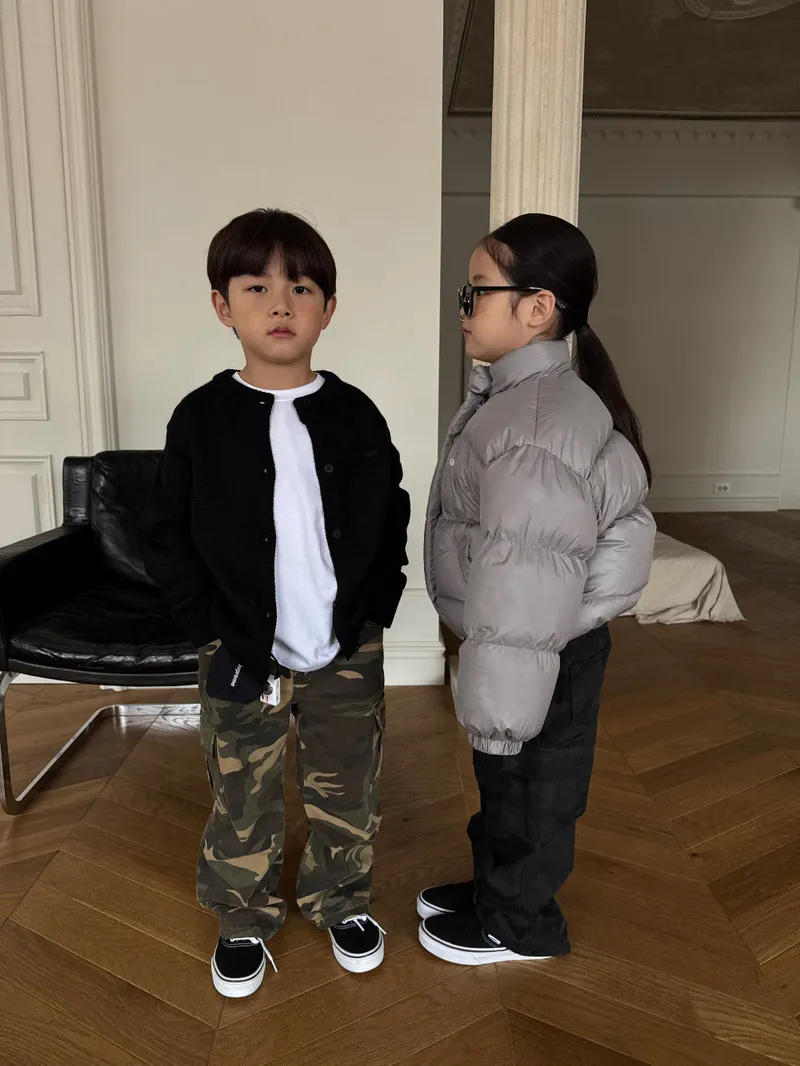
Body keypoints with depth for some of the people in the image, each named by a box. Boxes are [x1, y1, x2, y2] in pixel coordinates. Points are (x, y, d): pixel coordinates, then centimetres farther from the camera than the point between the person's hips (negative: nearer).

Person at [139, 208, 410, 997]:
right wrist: (213, 630, -9)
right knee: (242, 798, 16)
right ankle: (244, 918, 41)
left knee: (346, 790, 18)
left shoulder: (355, 415, -2)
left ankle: (342, 902, 43)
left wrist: (375, 608, -3)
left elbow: (392, 519, 5)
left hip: (348, 655, 2)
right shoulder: (201, 417, -6)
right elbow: (166, 538, -3)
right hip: (243, 659, -1)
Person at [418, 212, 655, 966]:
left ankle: (518, 925, 38)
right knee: (505, 784, 26)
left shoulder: (538, 428, -30)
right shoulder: (516, 397, 5)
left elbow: (525, 586, -30)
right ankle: (494, 888, 48)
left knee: (528, 788, 13)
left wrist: (496, 703, -22)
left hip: (543, 655, -9)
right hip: (538, 646, 9)